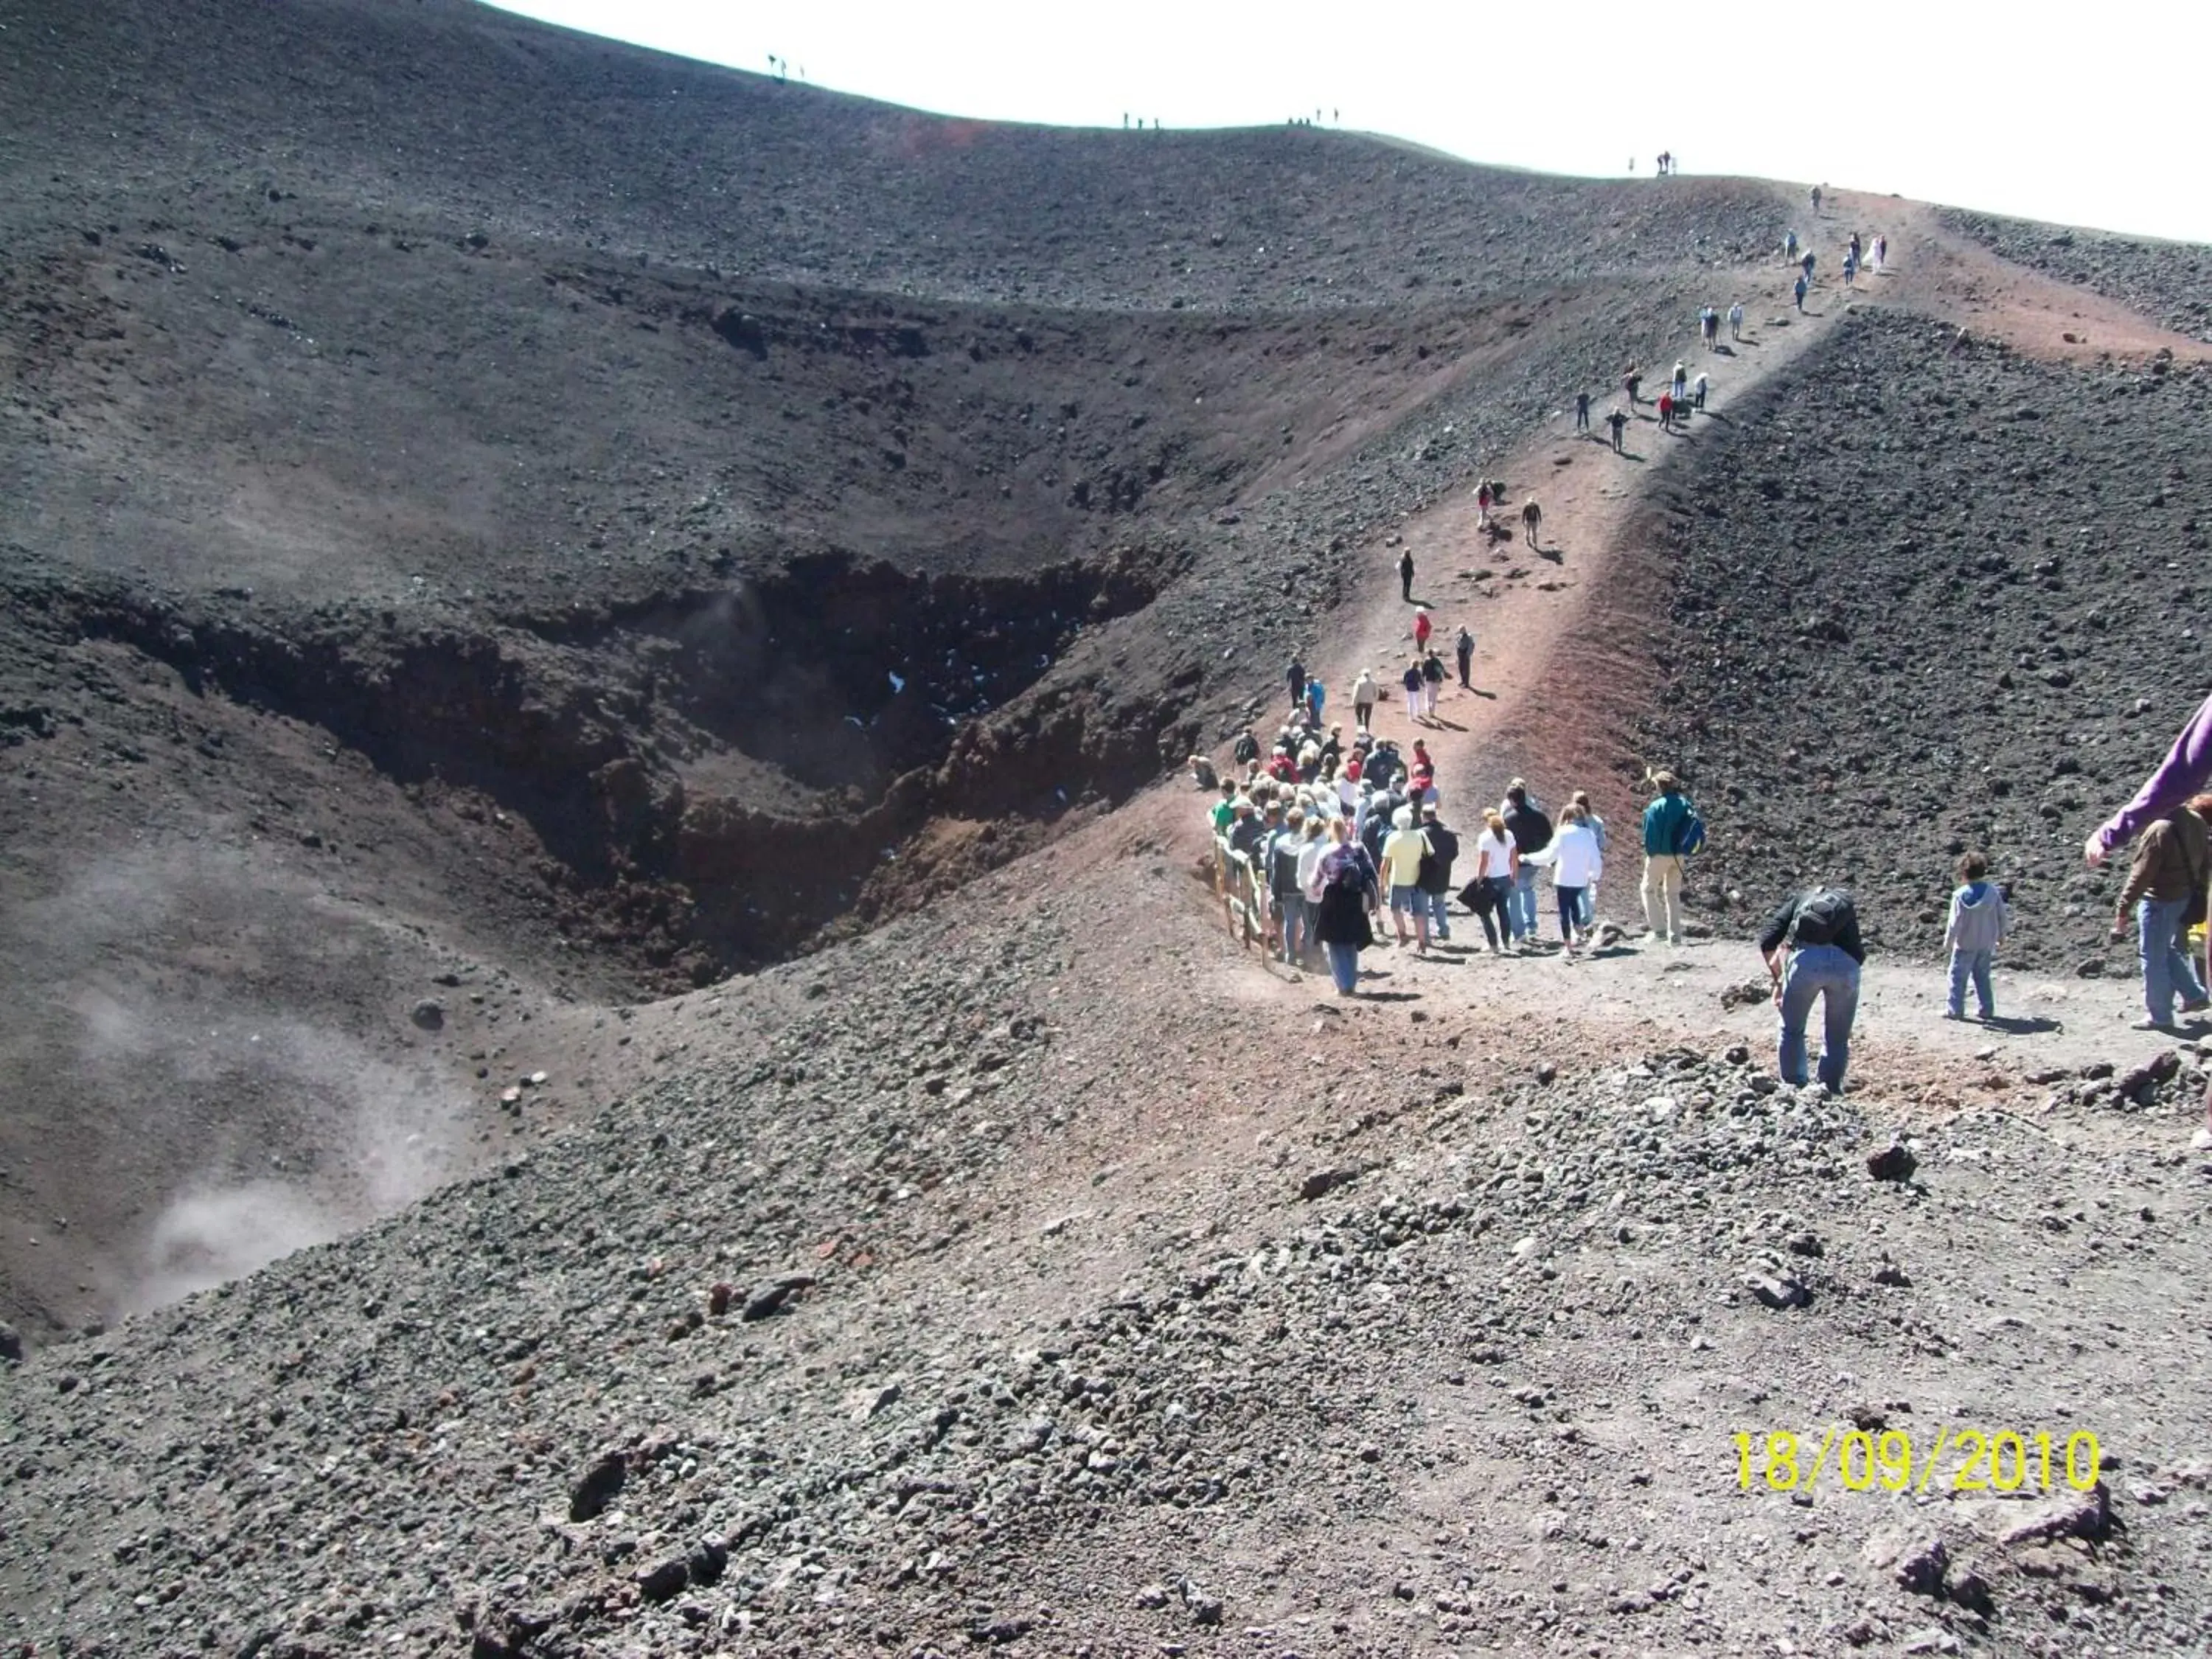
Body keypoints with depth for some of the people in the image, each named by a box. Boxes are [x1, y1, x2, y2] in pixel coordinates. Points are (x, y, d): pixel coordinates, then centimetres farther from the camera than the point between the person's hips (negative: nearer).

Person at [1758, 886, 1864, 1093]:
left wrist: (1779, 979, 26)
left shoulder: (1798, 900, 30)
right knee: (1837, 1038, 20)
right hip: (1847, 964, 2)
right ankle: (1831, 1091, 17)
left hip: (1806, 958, -1)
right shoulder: (1848, 905, 37)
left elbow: (1767, 941, 16)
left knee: (1792, 1031, 18)